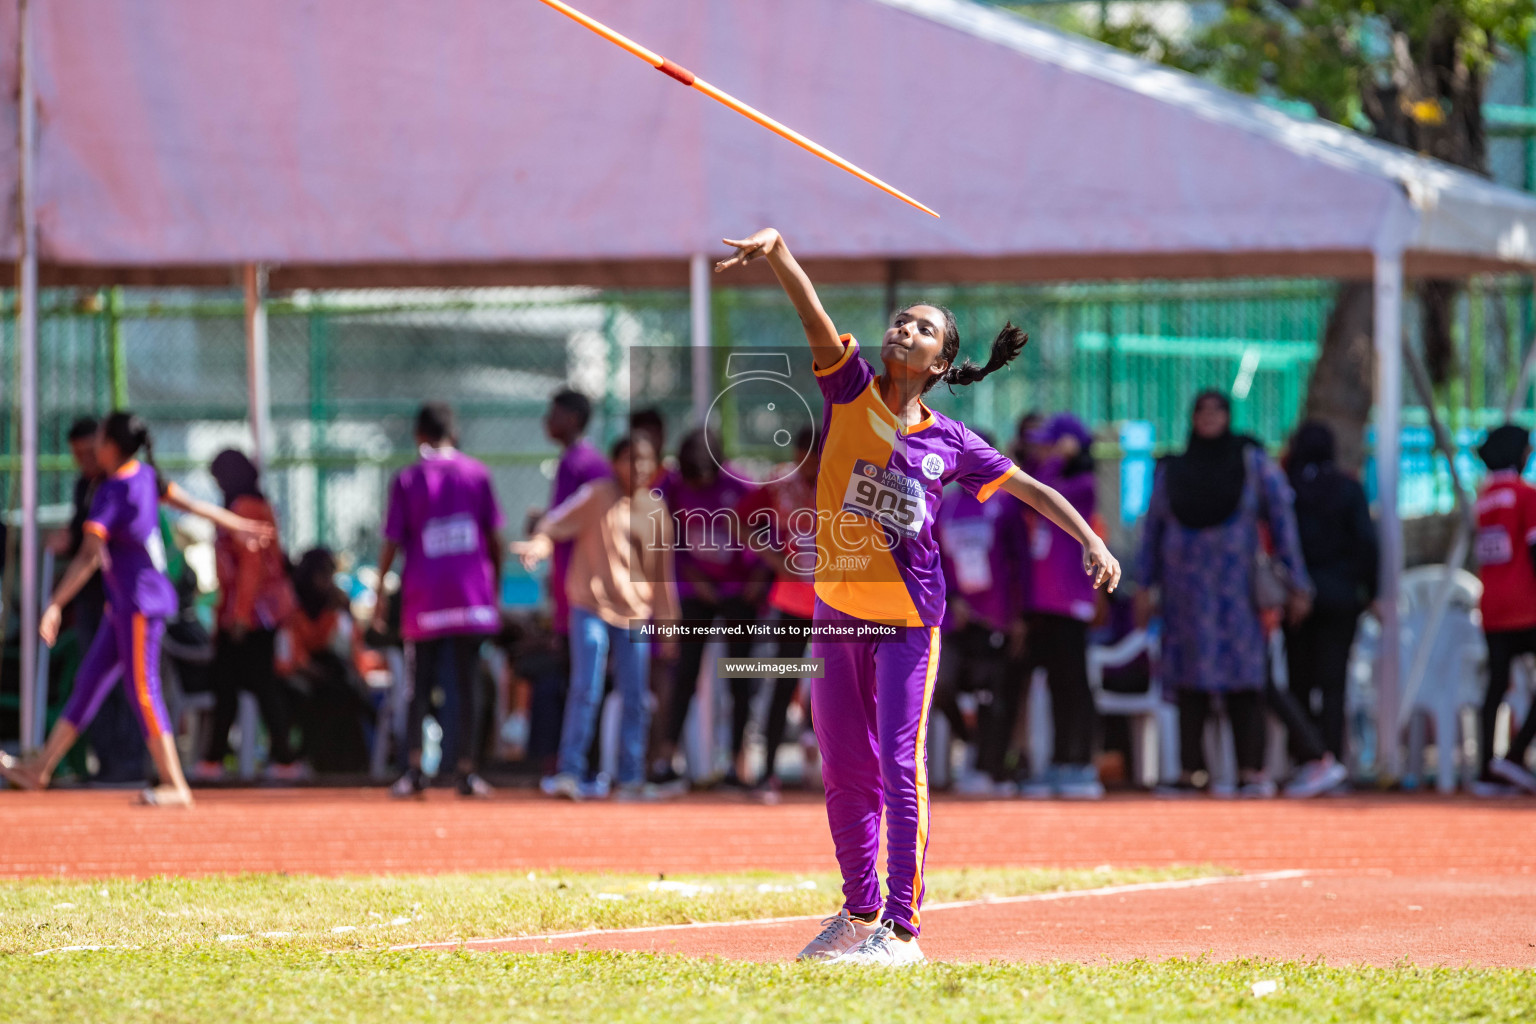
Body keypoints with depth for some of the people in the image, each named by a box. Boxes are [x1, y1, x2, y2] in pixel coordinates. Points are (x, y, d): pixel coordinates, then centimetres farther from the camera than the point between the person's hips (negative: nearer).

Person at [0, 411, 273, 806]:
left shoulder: (111, 495, -20)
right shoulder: (145, 477, 4)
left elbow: (90, 557, -27)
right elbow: (191, 504, 13)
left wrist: (55, 605, -30)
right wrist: (240, 526, 24)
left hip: (139, 603, -10)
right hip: (124, 606, 10)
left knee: (143, 691, -6)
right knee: (90, 681, 13)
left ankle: (176, 787, -5)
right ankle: (39, 769, 20)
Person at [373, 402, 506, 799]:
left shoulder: (407, 480, 0)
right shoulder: (477, 473, 3)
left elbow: (392, 542, 0)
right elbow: (494, 537, 5)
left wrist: (380, 592, 9)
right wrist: (495, 586, 16)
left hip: (423, 598, 0)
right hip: (472, 596, 0)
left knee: (419, 689, 6)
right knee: (466, 686, 4)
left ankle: (414, 770, 0)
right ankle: (465, 771, 2)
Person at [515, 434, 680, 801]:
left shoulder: (656, 510, 7)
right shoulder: (596, 497, -5)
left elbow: (661, 570, 14)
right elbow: (555, 525, -9)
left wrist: (666, 619, 15)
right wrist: (537, 546, -32)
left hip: (635, 613, 4)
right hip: (591, 607, -4)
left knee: (636, 698, 4)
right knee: (586, 691, -12)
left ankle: (631, 779, 11)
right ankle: (570, 772, -8)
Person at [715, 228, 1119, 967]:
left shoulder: (949, 442, 1)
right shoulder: (850, 390, 1)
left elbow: (1030, 489, 12)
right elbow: (813, 315, -15)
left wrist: (1093, 543, 3)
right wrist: (776, 249, -30)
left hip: (909, 619, -2)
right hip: (836, 610, 2)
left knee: (899, 768, -9)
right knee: (844, 771, 13)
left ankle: (902, 929, -7)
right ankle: (860, 911, 30)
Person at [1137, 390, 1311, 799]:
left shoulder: (1253, 463, 2)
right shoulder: (1172, 471, 9)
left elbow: (1282, 520, 0)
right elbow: (1153, 529, 15)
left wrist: (1296, 584, -5)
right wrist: (1146, 587, 9)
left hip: (1237, 588, -2)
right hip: (1187, 589, 3)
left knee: (1242, 680, -7)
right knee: (1190, 681, 1)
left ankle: (1252, 772, -7)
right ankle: (1190, 771, 4)